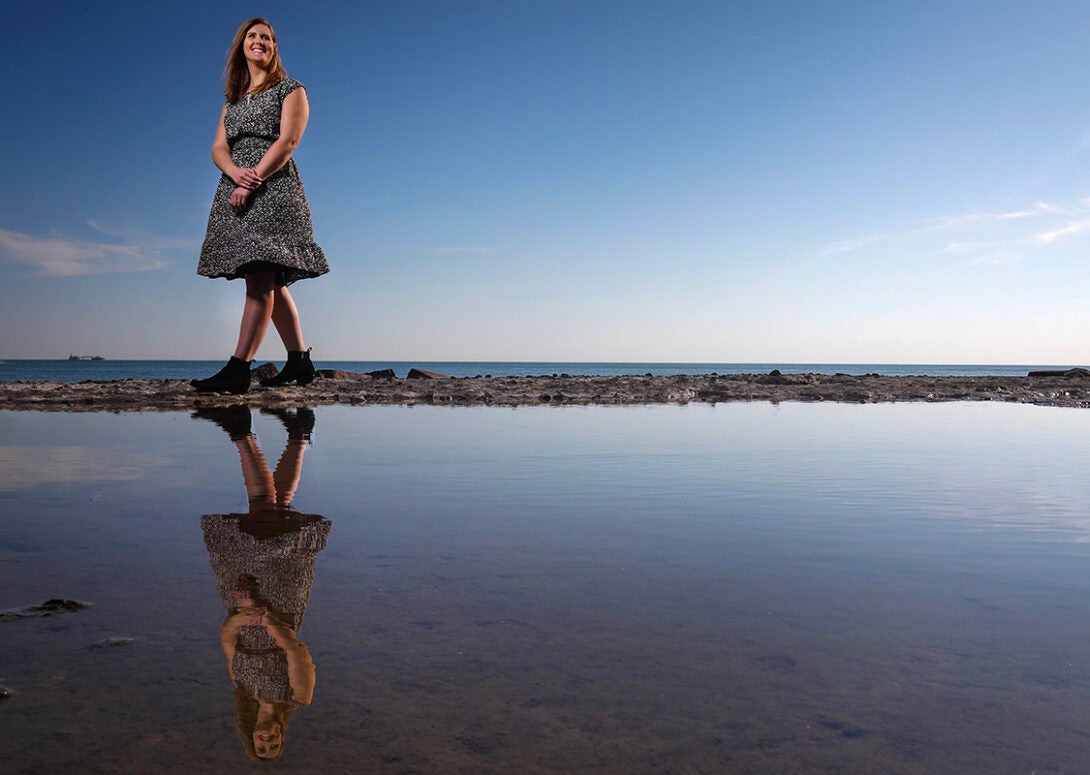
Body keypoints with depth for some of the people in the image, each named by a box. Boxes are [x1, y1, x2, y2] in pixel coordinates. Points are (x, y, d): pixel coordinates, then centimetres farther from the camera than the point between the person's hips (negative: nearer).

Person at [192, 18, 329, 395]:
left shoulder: (290, 90, 8)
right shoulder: (233, 101, 24)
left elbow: (287, 141, -7)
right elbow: (218, 148, 12)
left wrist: (253, 182, -16)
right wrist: (235, 172, -12)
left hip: (273, 191, -7)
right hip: (235, 193, 7)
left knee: (260, 279, -15)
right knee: (272, 284, 5)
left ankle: (238, 368, -20)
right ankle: (300, 362, 11)